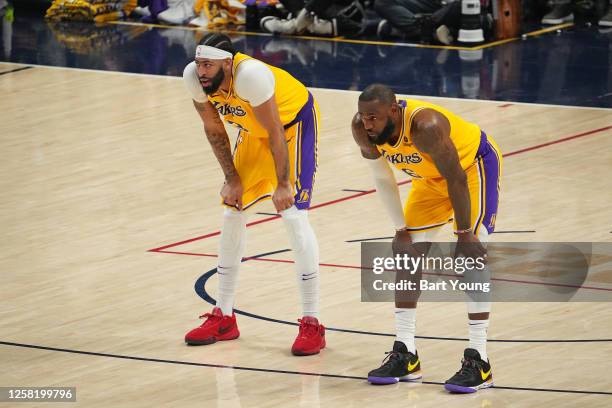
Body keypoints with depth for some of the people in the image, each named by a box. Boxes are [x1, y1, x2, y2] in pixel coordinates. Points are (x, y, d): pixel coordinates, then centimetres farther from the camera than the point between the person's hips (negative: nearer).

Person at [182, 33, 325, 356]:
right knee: (233, 214, 6)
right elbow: (214, 130, -3)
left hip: (295, 121, -7)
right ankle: (223, 317, 17)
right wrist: (231, 179, -4)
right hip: (254, 130, 7)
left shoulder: (250, 75, -39)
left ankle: (312, 324, -13)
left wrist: (282, 186, -24)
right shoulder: (193, 77, -19)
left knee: (294, 215, -17)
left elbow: (276, 133, -29)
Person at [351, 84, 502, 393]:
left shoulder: (425, 125, -41)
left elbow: (456, 179, -31)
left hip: (475, 164, -7)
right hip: (433, 177, 7)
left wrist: (464, 234, -25)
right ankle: (404, 355, 8)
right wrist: (401, 230, -5)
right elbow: (382, 178, -5)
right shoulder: (362, 129, -22)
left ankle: (478, 361, -16)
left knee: (471, 255, -17)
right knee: (408, 253, 2)